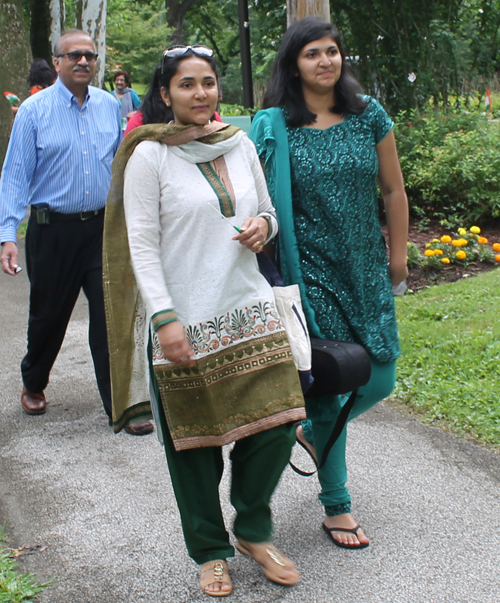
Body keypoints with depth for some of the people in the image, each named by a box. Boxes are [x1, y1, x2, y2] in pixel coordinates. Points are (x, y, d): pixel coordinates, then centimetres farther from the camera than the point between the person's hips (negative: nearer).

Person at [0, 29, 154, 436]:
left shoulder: (110, 107, 5)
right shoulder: (34, 111, -5)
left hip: (104, 227, 2)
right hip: (53, 230, -2)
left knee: (112, 317, -2)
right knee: (48, 315, 13)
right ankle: (34, 385, 38)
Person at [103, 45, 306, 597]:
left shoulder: (241, 146, 9)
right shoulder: (150, 155, -5)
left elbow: (267, 211, 20)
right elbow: (141, 245, -9)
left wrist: (264, 225, -4)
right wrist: (165, 317, -17)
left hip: (249, 310, 4)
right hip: (185, 321, -4)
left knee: (275, 423, 0)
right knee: (195, 441, 7)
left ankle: (252, 531, 25)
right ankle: (210, 552, 27)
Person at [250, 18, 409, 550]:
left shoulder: (369, 115, 3)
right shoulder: (273, 126, -5)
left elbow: (393, 190, 10)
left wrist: (397, 257, 12)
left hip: (366, 270, 4)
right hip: (311, 271, -4)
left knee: (379, 380, 6)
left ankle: (313, 432, 38)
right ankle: (336, 507, 19)